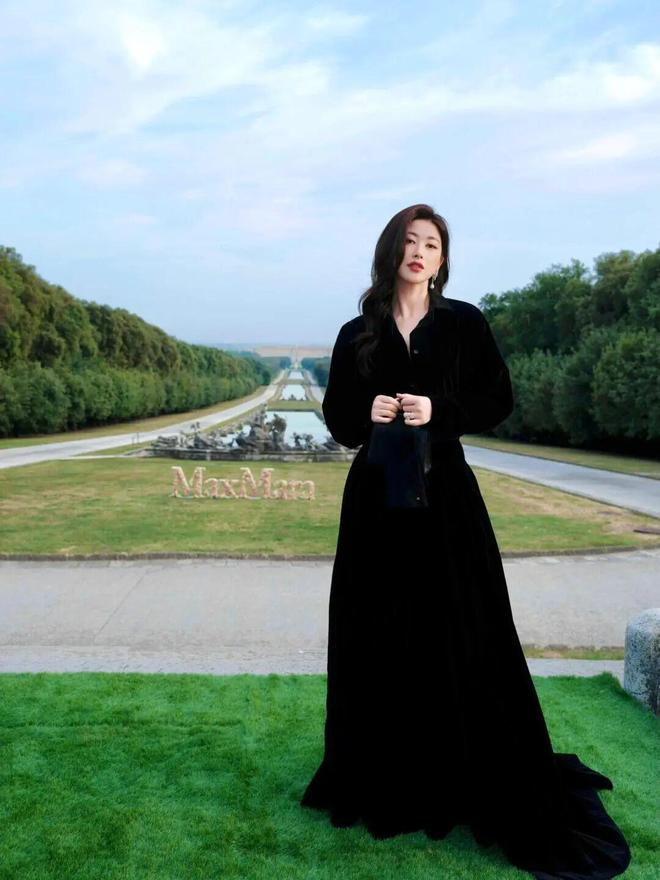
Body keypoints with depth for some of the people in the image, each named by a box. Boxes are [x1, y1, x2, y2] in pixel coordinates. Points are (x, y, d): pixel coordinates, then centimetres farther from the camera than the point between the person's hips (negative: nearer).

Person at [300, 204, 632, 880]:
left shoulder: (464, 323, 3)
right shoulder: (357, 334, 8)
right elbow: (335, 415, 9)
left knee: (459, 637, 2)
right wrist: (366, 412, -12)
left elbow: (499, 400, 0)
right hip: (376, 496, 2)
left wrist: (439, 411, -16)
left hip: (443, 493, -2)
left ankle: (481, 783, 19)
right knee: (379, 640, 6)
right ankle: (385, 777, 22)